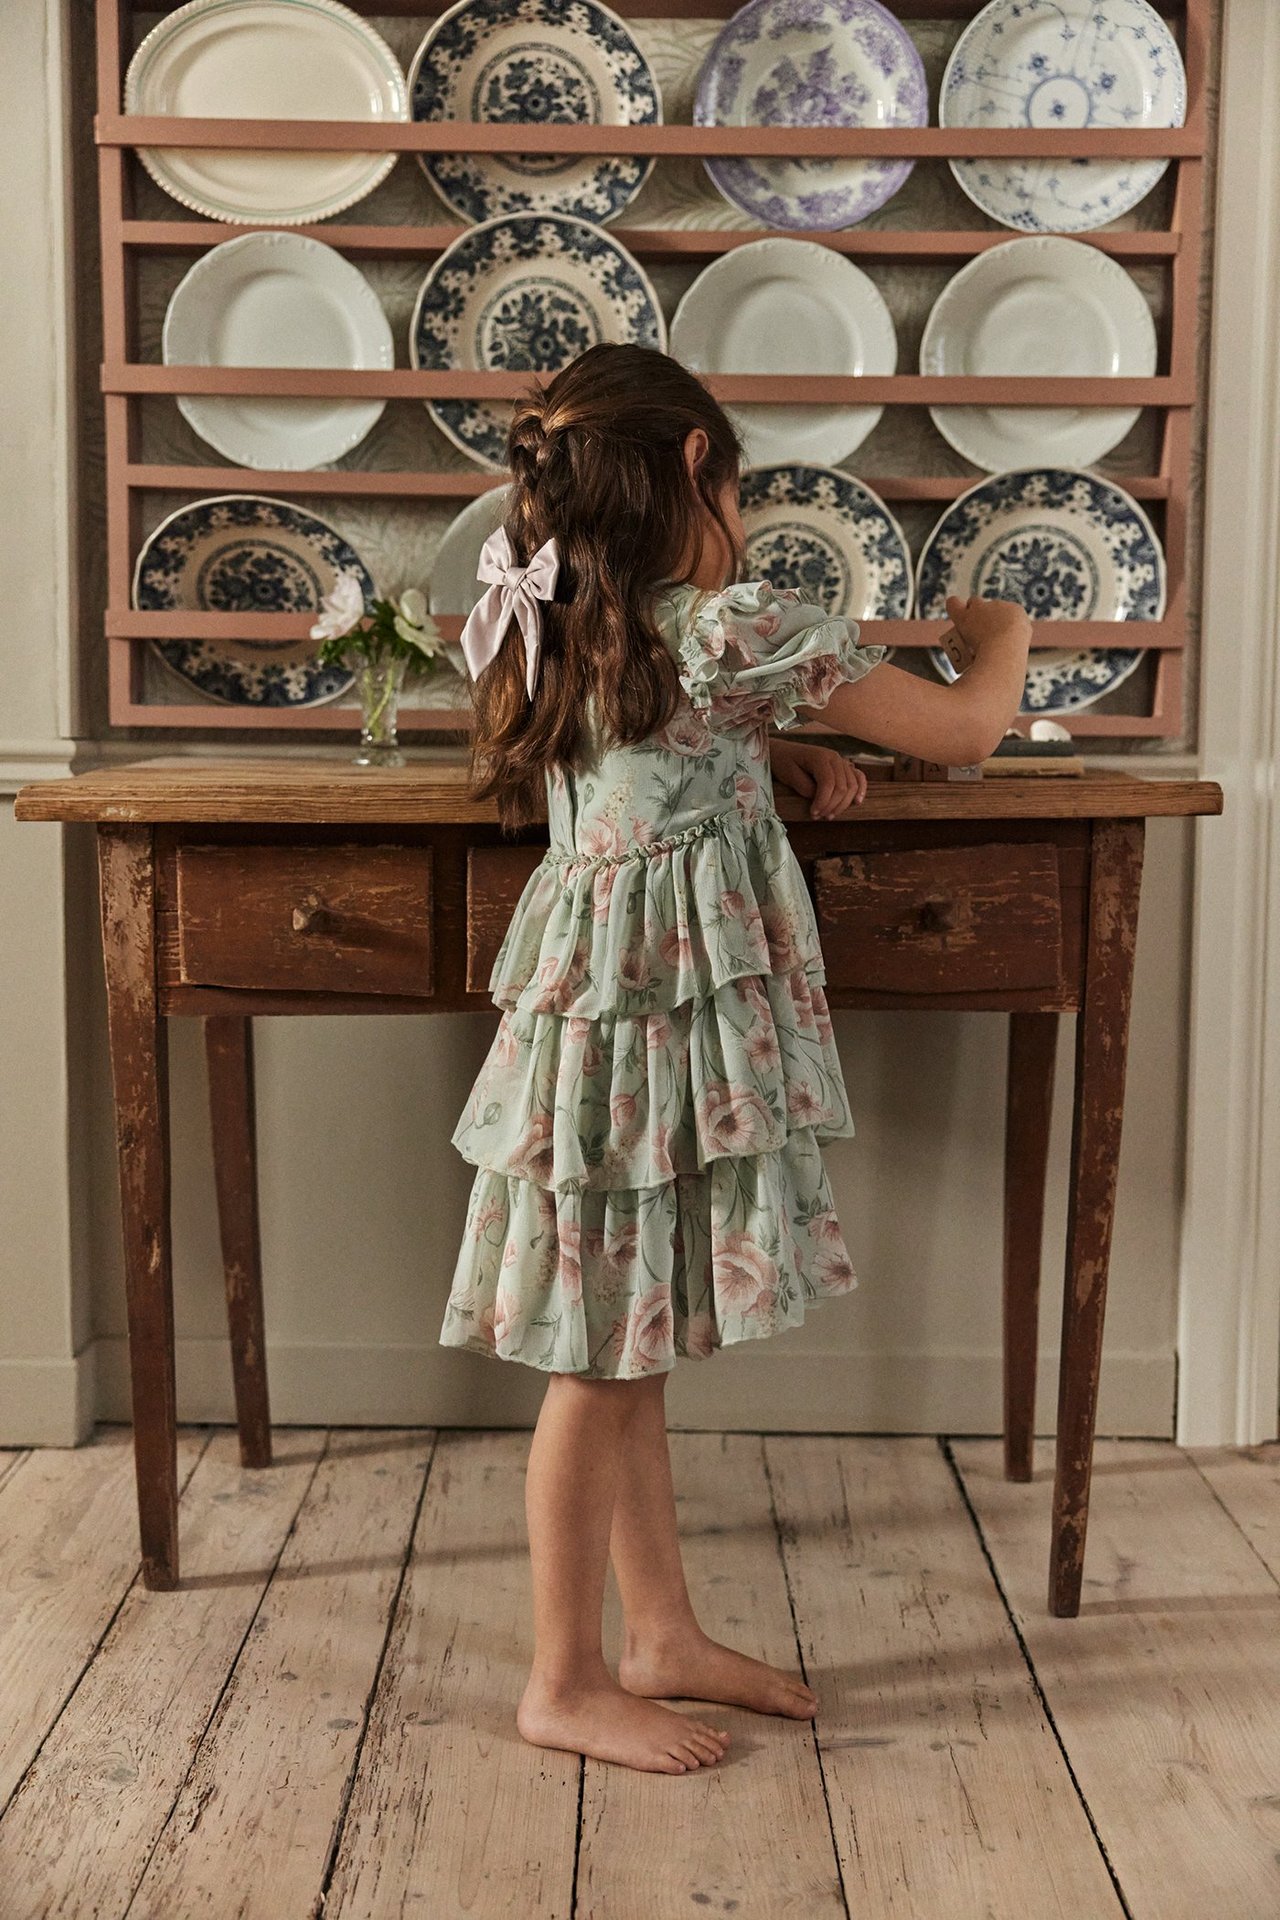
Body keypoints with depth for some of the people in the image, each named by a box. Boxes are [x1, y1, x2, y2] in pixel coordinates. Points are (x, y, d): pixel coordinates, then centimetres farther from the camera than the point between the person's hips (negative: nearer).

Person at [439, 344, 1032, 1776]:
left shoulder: (559, 630, 10)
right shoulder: (740, 627, -13)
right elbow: (966, 735, -5)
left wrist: (780, 760, 15)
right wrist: (997, 632, 15)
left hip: (593, 1001, 9)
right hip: (663, 1013, -9)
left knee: (624, 1350, 15)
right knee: (606, 1361, 2)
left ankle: (664, 1634, 29)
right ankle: (566, 1684, 16)